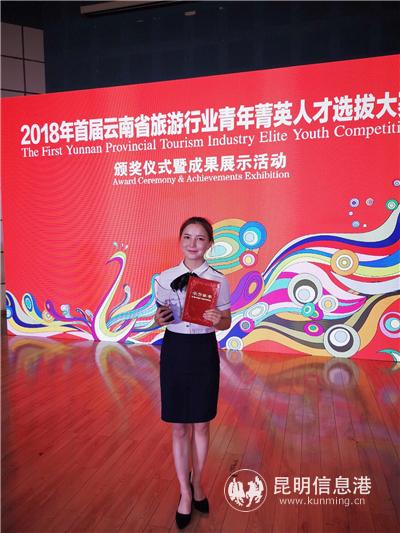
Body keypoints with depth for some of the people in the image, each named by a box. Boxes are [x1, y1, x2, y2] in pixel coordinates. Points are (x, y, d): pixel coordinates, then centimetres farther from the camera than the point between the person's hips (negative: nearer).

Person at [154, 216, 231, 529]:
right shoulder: (165, 278, -2)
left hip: (205, 353, 0)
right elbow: (160, 316, 7)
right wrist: (160, 319, -15)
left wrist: (217, 321, -19)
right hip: (174, 351, 1)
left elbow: (226, 322, 2)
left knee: (201, 425, 14)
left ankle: (197, 483, 39)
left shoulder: (219, 280, -5)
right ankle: (185, 492, 30)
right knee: (179, 428, 10)